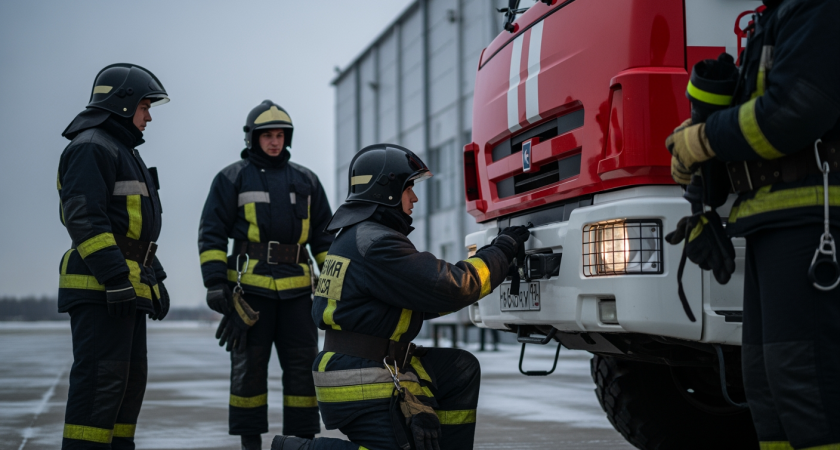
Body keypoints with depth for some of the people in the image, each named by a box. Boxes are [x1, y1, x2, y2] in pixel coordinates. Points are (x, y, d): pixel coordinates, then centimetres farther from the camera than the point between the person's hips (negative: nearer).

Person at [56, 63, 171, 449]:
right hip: (99, 289, -11)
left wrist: (155, 279, 24)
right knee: (101, 378, -13)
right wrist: (115, 276, -25)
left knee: (129, 380, 10)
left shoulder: (121, 152, 26)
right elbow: (85, 218, -19)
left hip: (126, 289, 11)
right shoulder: (90, 147, -8)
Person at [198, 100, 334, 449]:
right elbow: (212, 234, -1)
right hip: (250, 288, -3)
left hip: (296, 289, 3)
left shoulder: (306, 181, 15)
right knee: (249, 367, 2)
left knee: (302, 366, 1)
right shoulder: (232, 179, 5)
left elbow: (324, 236, 15)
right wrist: (216, 283, -10)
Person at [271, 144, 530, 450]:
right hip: (359, 384, -10)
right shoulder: (376, 244, -18)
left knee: (462, 369, 12)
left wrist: (482, 262, 16)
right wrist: (500, 251, -6)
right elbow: (448, 289, -19)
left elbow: (420, 302, 22)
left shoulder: (358, 237, 16)